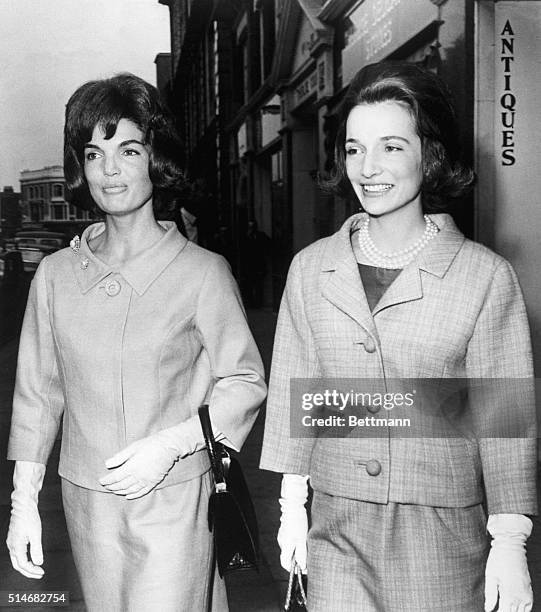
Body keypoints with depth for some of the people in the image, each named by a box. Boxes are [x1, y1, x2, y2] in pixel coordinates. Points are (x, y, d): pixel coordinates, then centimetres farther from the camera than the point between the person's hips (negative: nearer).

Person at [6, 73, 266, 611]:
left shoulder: (202, 271, -9)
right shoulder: (54, 275, 2)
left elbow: (245, 382, -3)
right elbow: (37, 391, 7)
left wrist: (169, 445, -15)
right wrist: (23, 499, 6)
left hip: (175, 496, -3)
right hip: (86, 500, 3)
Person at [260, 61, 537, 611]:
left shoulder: (485, 276, -8)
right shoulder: (310, 269, 1)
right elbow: (292, 391, 7)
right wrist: (292, 506, 9)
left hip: (445, 532, -2)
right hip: (338, 529, 2)